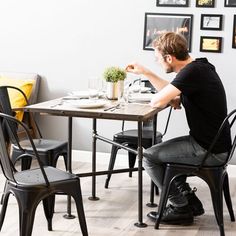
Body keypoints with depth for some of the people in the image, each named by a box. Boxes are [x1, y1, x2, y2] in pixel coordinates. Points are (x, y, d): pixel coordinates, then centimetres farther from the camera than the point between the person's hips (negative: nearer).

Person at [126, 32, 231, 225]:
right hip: (212, 143, 10)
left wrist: (170, 100, -6)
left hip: (209, 151, -10)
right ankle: (190, 200, 23)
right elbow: (170, 91, 22)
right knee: (160, 151, 23)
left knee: (149, 157, -1)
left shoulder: (193, 71, -23)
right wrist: (145, 72, 19)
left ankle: (181, 208, 9)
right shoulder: (199, 66, 7)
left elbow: (157, 101, -28)